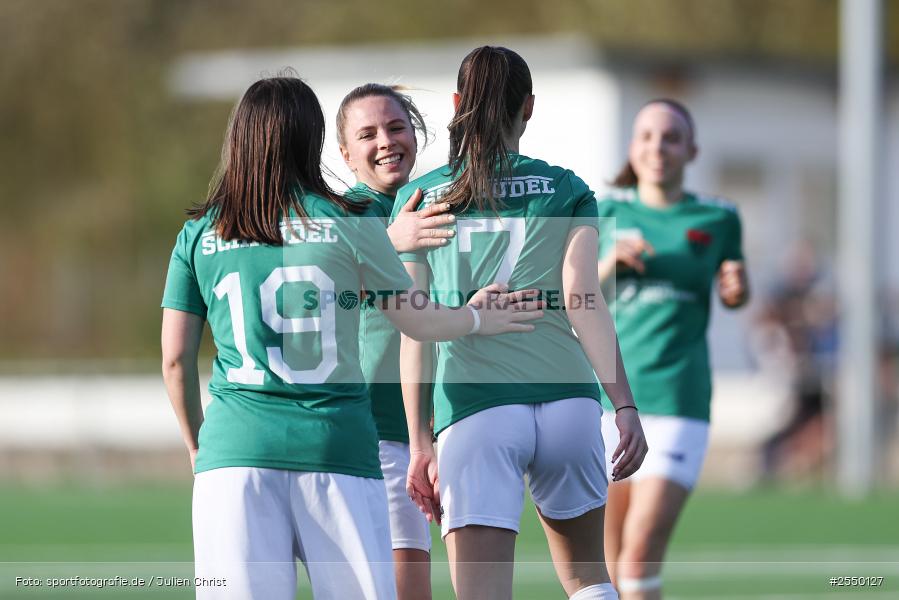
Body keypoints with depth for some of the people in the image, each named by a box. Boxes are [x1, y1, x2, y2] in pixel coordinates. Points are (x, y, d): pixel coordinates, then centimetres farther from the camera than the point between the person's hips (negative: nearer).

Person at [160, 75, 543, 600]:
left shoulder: (198, 236, 8)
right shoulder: (349, 223, 3)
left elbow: (176, 359, 9)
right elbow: (417, 322, 12)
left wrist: (196, 443, 25)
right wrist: (478, 319, 33)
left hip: (236, 444, 1)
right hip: (336, 443, -1)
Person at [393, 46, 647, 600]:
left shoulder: (420, 196, 11)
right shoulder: (568, 191, 10)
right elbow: (583, 299, -3)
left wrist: (420, 443, 9)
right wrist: (625, 405, -6)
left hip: (474, 408, -1)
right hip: (567, 400, 1)